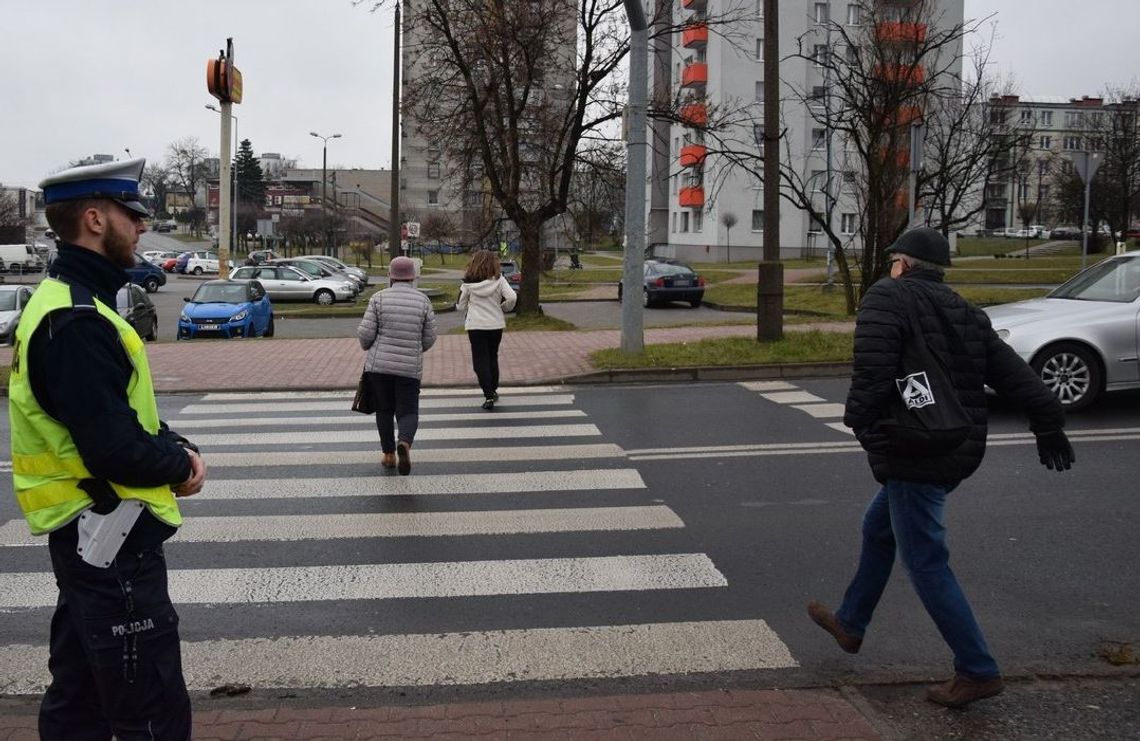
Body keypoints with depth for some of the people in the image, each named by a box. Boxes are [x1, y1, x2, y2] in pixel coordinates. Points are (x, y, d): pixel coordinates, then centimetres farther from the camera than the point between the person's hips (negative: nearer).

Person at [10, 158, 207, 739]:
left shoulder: (66, 303, 12)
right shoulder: (77, 324, -23)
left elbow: (125, 410, 18)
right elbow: (115, 449, -28)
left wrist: (176, 448, 1)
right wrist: (180, 465, -9)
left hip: (82, 537, 11)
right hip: (110, 540, -11)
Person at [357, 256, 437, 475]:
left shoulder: (379, 298, -3)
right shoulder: (423, 301, 1)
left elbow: (365, 333, -6)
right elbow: (429, 339, 4)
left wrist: (369, 347, 16)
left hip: (379, 364, 0)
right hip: (410, 367, 0)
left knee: (384, 409, 15)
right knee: (408, 410, 5)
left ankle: (388, 453, 20)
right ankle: (405, 442, -23)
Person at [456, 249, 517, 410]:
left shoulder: (468, 283, -6)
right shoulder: (499, 280, -6)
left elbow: (460, 306, 0)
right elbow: (512, 298, -16)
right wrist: (503, 308, 4)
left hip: (475, 325, -2)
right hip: (496, 324, 2)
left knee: (480, 360, 3)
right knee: (493, 357, 20)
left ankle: (489, 396, -7)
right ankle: (493, 390, 30)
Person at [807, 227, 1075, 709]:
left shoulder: (887, 297, -8)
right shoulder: (964, 313, 14)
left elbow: (872, 364, -24)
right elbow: (1012, 372, 10)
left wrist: (860, 417, -17)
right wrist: (1048, 425, 11)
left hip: (912, 454, -9)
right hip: (959, 451, 10)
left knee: (925, 563, -2)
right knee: (879, 530, 25)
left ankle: (977, 671, 2)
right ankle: (850, 625, 39)